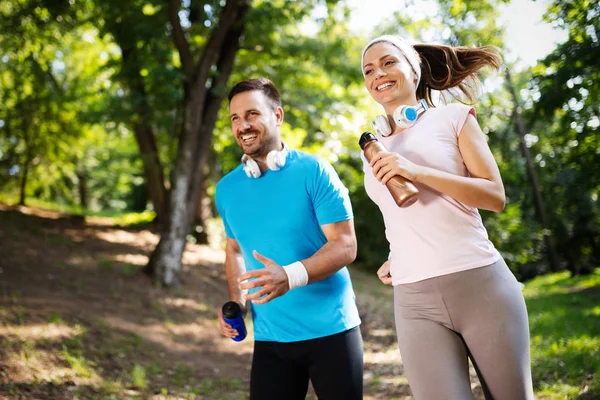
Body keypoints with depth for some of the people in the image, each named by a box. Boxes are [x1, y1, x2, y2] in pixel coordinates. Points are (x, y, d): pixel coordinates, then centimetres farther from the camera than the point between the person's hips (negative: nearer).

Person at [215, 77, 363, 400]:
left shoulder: (313, 171, -10)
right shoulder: (227, 189, 4)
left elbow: (345, 246, -13)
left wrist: (292, 276, -29)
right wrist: (237, 301, 3)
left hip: (330, 330, -3)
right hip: (269, 338, 4)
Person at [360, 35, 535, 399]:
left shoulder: (453, 117, 5)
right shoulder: (373, 150, 16)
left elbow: (495, 196, -5)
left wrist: (417, 171, -13)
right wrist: (398, 259, 9)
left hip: (480, 283, -2)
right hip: (414, 300, 3)